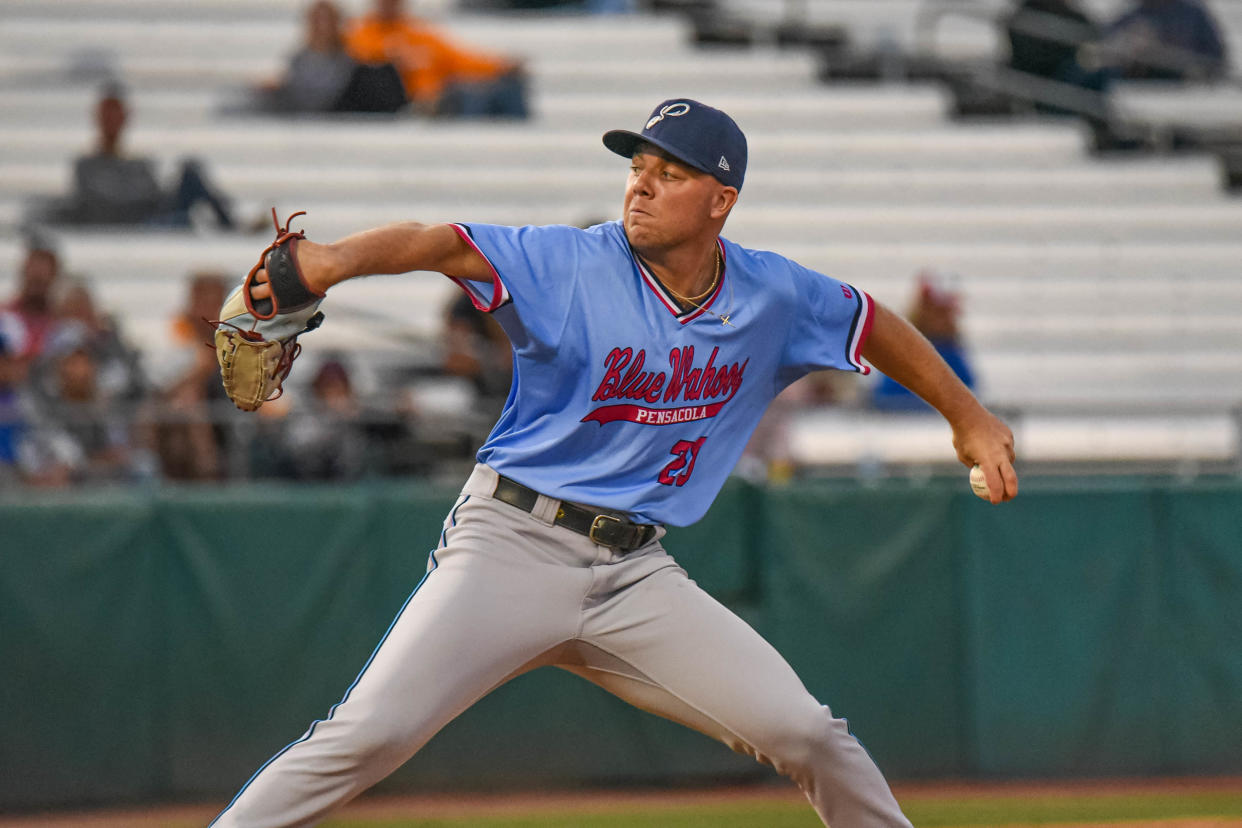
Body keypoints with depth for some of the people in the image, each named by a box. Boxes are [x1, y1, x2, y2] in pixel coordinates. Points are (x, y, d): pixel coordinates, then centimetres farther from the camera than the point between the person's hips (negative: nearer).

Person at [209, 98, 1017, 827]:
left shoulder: (775, 297, 2)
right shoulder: (568, 265, -10)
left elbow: (874, 322, 21)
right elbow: (439, 244, -23)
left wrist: (969, 418, 26)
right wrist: (337, 259, -43)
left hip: (637, 573, 4)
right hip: (511, 549, -4)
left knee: (805, 734, -3)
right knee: (369, 735, -18)